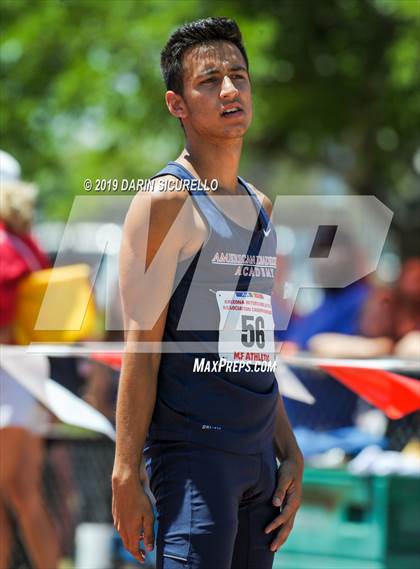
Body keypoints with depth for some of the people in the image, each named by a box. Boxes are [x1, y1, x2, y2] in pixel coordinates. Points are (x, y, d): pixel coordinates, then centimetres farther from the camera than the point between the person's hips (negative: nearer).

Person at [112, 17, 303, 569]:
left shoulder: (258, 206, 17)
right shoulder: (166, 200, -7)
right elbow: (141, 345, -12)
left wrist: (290, 455, 16)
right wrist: (126, 473, -17)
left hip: (258, 456, 8)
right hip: (191, 449, -8)